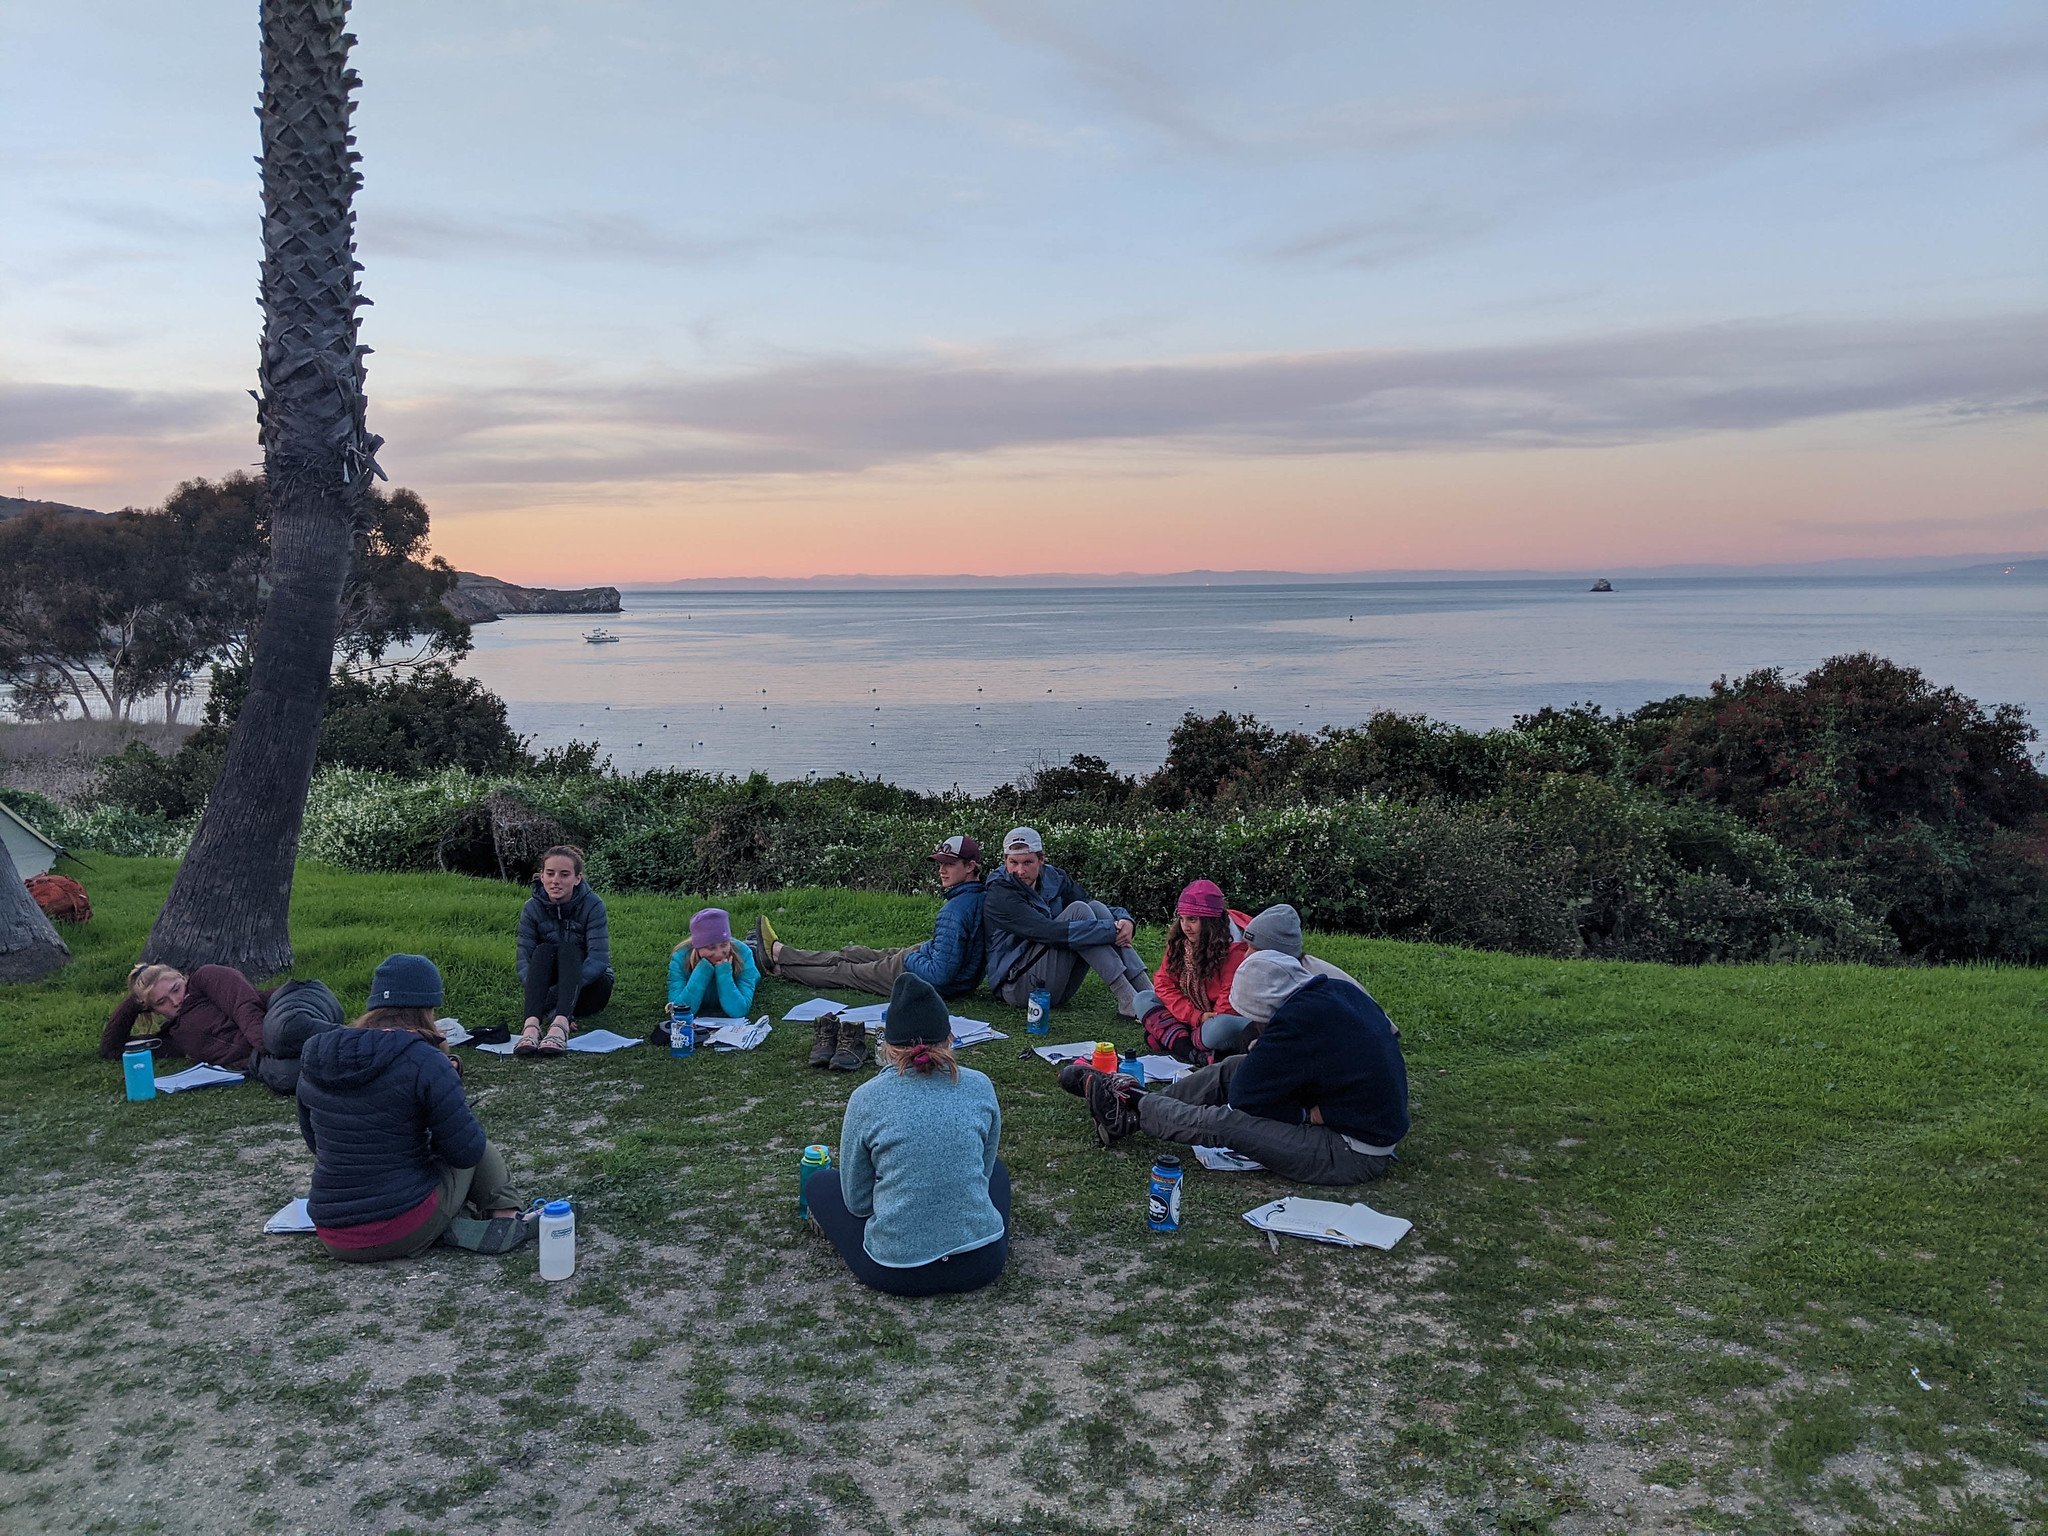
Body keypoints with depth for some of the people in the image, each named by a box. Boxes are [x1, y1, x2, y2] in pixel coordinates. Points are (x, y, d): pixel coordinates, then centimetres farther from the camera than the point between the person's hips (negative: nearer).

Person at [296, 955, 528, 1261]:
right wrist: (448, 1086, 5)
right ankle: (504, 1218, 19)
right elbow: (466, 1152, -13)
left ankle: (456, 1223, 10)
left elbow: (314, 1142, 16)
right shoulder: (424, 1062, -18)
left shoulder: (312, 1060, 2)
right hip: (405, 1232, -6)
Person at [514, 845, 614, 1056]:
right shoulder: (532, 908, -7)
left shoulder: (592, 906, -14)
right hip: (552, 989, 2)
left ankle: (560, 1024, -54)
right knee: (543, 951, -27)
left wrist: (550, 999, -37)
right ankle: (532, 1025, -51)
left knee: (568, 950, -29)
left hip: (590, 986, -2)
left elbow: (598, 959, -24)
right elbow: (524, 959, -15)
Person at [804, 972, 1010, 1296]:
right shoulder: (980, 1087, -3)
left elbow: (857, 1202, 0)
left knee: (820, 1183, 23)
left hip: (897, 1272, -3)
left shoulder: (866, 1099, -9)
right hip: (983, 1264, 3)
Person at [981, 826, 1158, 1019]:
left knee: (1096, 908, -11)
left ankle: (1149, 993, -22)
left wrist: (1124, 920, -18)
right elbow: (1051, 932, -26)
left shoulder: (1054, 879, 9)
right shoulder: (997, 897, -15)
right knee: (1078, 911, -21)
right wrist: (1111, 931, -26)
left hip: (1059, 988, 7)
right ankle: (1128, 1001, -28)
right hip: (1017, 987, -7)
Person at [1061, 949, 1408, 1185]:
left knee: (1223, 1123, -12)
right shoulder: (1338, 989, 0)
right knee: (1233, 1068, 8)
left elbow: (1244, 1096, -17)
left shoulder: (1298, 1020, -28)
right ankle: (1144, 1102, 14)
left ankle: (1130, 1111, 8)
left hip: (1354, 1156, -9)